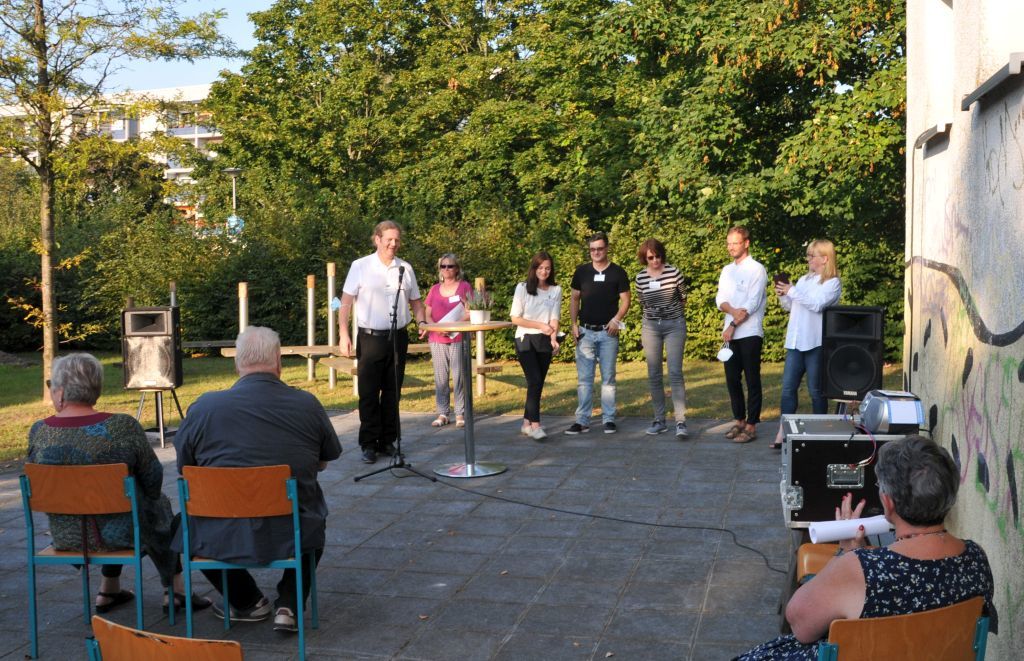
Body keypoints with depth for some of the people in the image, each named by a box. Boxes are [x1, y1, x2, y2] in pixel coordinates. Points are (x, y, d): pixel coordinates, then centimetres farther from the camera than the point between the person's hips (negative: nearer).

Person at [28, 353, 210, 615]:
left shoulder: (39, 432, -12)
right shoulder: (123, 426, -21)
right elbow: (153, 479, -10)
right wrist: (147, 500, 12)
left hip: (65, 536, 4)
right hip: (117, 533, -3)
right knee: (160, 505, 27)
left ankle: (108, 592, 38)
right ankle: (175, 591, 32)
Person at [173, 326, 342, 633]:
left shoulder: (204, 407, -9)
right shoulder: (307, 405, -6)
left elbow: (184, 469, 5)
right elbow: (324, 462, 9)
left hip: (224, 538, -1)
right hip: (293, 536, 1)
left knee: (187, 526, 33)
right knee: (312, 521, 36)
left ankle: (249, 602, 34)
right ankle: (289, 605, 19)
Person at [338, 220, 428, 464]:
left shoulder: (405, 268, 9)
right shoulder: (360, 266, -2)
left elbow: (415, 301, 16)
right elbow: (346, 301, -4)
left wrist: (422, 321, -3)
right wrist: (343, 334, -12)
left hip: (398, 338, 4)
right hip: (370, 337, -3)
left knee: (392, 393, 9)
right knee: (369, 394, -1)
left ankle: (388, 441, 19)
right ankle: (369, 444, 6)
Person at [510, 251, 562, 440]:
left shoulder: (556, 290, 6)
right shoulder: (522, 288, -2)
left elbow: (554, 319, 0)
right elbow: (515, 318, -4)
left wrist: (554, 338, -17)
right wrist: (540, 326, -9)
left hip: (545, 342, 3)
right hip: (525, 339, -3)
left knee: (538, 383, 5)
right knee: (535, 381, -15)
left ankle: (527, 422, 16)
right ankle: (535, 425, -16)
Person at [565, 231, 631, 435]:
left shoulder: (618, 272, 2)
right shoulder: (582, 271, 7)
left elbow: (625, 300, 2)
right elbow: (574, 299, 11)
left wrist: (616, 319, -14)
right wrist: (574, 324, 0)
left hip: (608, 332, -1)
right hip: (585, 332, 2)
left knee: (608, 378, 4)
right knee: (584, 378, 1)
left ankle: (609, 419, 11)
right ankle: (582, 421, 4)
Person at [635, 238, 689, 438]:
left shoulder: (673, 273, -6)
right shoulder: (640, 277, 1)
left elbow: (683, 298, 8)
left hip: (674, 325, -3)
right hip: (650, 326, 3)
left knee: (675, 373, -12)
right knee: (654, 375, 5)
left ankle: (680, 421, -13)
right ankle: (659, 420, 14)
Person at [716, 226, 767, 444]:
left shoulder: (756, 269, -6)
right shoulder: (727, 270, 15)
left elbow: (752, 303, -13)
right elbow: (720, 299, 6)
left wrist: (732, 326, -12)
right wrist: (732, 311, -16)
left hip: (750, 334, -6)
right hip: (731, 334, 7)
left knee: (752, 381, -2)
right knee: (732, 379, 10)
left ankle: (751, 426, 1)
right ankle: (739, 420, 20)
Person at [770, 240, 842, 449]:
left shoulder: (832, 283, -3)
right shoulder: (804, 280, 16)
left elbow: (817, 305, -18)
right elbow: (789, 306, 20)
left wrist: (792, 291, -17)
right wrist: (783, 296, 0)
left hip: (816, 343, -6)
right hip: (795, 341, 6)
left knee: (816, 390, 2)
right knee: (788, 387, 0)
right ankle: (783, 433, 0)